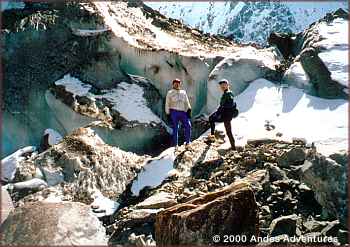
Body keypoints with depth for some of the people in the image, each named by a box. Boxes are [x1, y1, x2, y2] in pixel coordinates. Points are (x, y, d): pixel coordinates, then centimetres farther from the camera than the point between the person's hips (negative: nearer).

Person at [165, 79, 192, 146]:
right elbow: (167, 104, 5)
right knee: (175, 128, -4)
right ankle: (175, 145, 2)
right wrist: (168, 114, 0)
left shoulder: (183, 92, 14)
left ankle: (188, 142, 0)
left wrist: (188, 110, 1)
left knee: (188, 125, -10)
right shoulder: (170, 93, 5)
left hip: (182, 112, 3)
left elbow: (187, 103, 15)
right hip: (174, 112, -3)